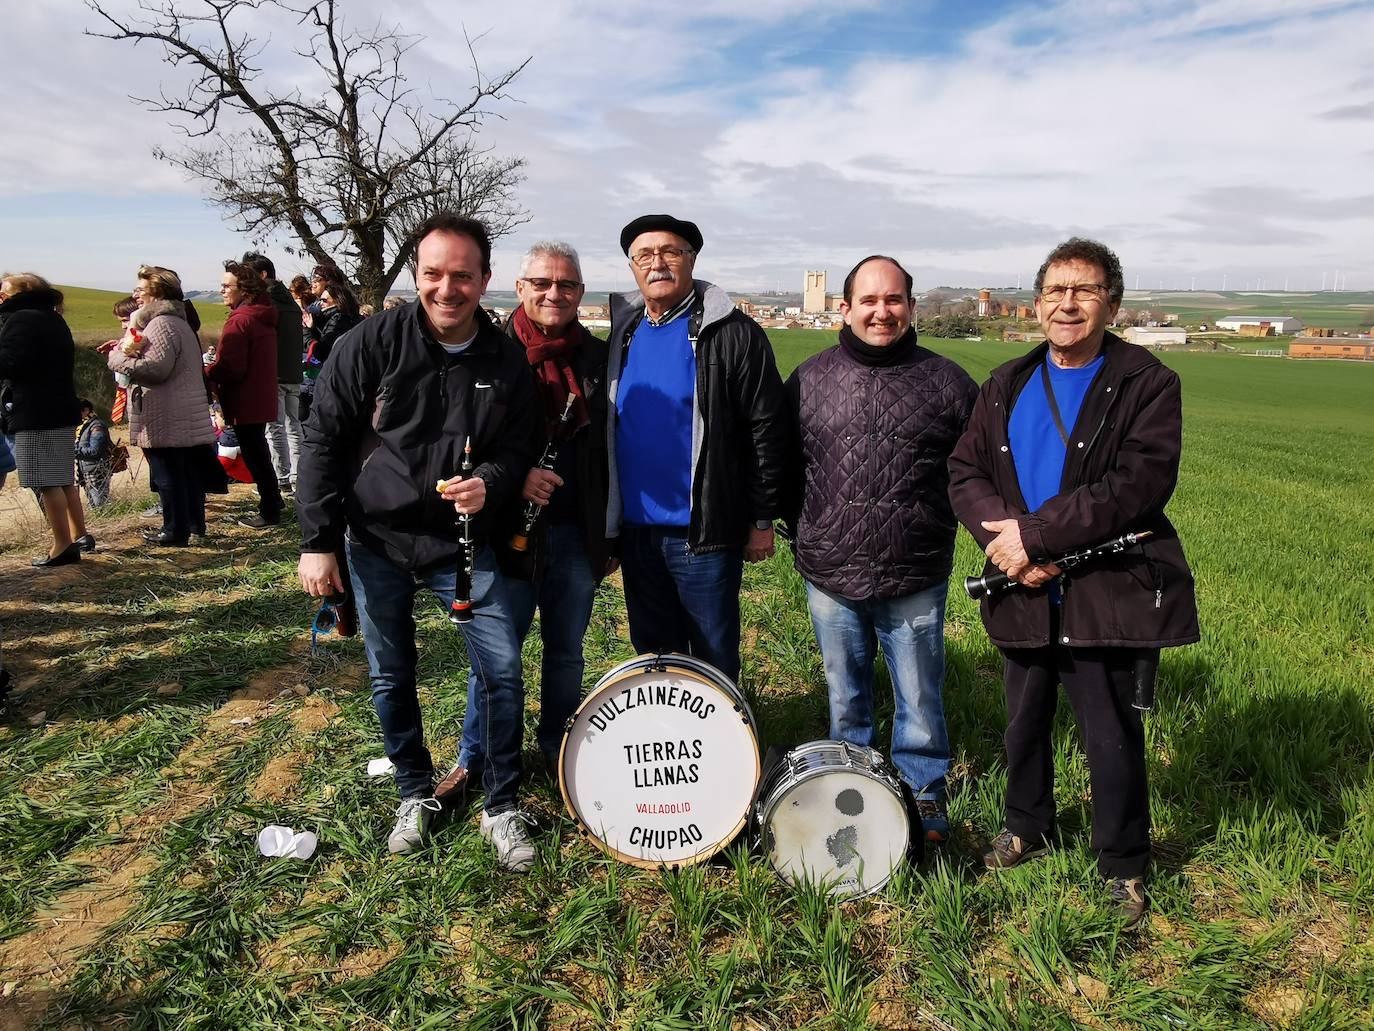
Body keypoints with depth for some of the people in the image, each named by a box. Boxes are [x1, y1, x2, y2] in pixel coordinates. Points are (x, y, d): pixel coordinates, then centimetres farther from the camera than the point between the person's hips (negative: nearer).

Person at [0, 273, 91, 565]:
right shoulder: (53, 320, 17)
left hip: (36, 416, -9)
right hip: (61, 411, 10)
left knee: (46, 483, -6)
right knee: (64, 479, 16)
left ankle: (63, 547, -5)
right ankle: (79, 535, 22)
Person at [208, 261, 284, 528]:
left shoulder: (240, 320, -19)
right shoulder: (264, 317, 10)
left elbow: (228, 368, -22)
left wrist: (203, 371, -7)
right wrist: (213, 366, 16)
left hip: (245, 402, -9)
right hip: (262, 398, 9)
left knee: (254, 455, 0)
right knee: (258, 451, 21)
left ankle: (269, 511, 6)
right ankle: (272, 501, 31)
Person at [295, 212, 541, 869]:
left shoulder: (507, 361, -4)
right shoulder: (373, 342, -10)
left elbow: (520, 447, 4)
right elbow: (324, 439, -7)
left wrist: (490, 483, -20)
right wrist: (318, 542, -9)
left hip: (464, 543, 1)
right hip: (376, 542, 0)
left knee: (502, 669, -4)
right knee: (391, 677, 12)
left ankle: (501, 807, 16)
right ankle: (415, 794, 35)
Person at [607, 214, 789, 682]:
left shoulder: (731, 334, -9)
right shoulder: (624, 333, 9)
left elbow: (767, 429, -9)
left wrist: (762, 520, -8)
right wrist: (608, 520, 12)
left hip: (704, 534, -5)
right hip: (635, 530, 6)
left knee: (714, 661, 8)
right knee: (650, 654, 19)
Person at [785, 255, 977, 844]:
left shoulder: (945, 382, -1)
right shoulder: (810, 378, 3)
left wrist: (942, 523, 3)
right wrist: (804, 530, 8)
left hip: (916, 579, -1)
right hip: (829, 575, 2)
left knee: (919, 700, 11)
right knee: (845, 698, 17)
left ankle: (924, 794, 32)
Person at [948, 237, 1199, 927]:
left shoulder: (1147, 384, -6)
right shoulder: (1006, 386, 10)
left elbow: (1138, 486, -18)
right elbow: (965, 470, 3)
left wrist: (1033, 534, -20)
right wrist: (1004, 540, -15)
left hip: (1108, 592, -4)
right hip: (1025, 593, 5)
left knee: (1110, 736, 6)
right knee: (1024, 723, 19)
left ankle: (1124, 868, 29)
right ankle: (1028, 829, 43)